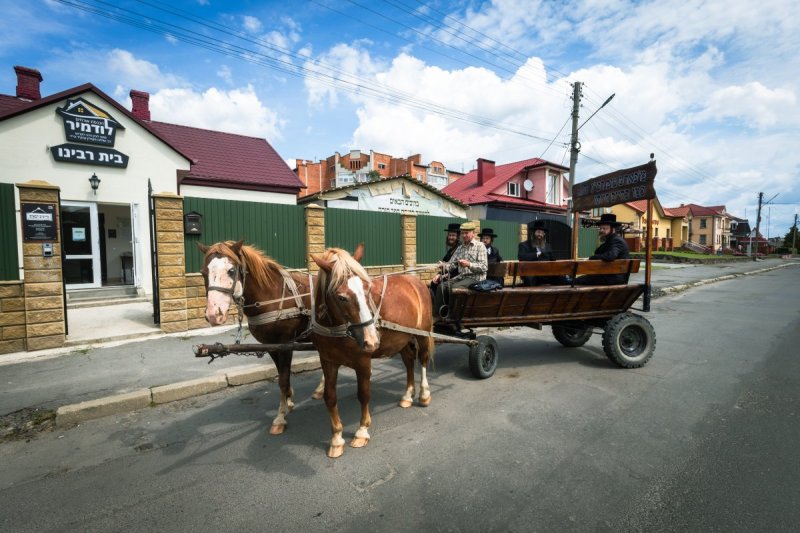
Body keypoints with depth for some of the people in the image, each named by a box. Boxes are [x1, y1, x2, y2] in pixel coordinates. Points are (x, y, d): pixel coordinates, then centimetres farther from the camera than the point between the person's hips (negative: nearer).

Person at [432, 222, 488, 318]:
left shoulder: (480, 246, -2)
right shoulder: (460, 248, 17)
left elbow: (484, 267, -13)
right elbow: (450, 263, 13)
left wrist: (469, 264, -28)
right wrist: (440, 274, -3)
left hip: (475, 278, -6)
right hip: (461, 276, 6)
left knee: (454, 287, -28)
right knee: (441, 286, -13)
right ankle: (436, 314, -10)